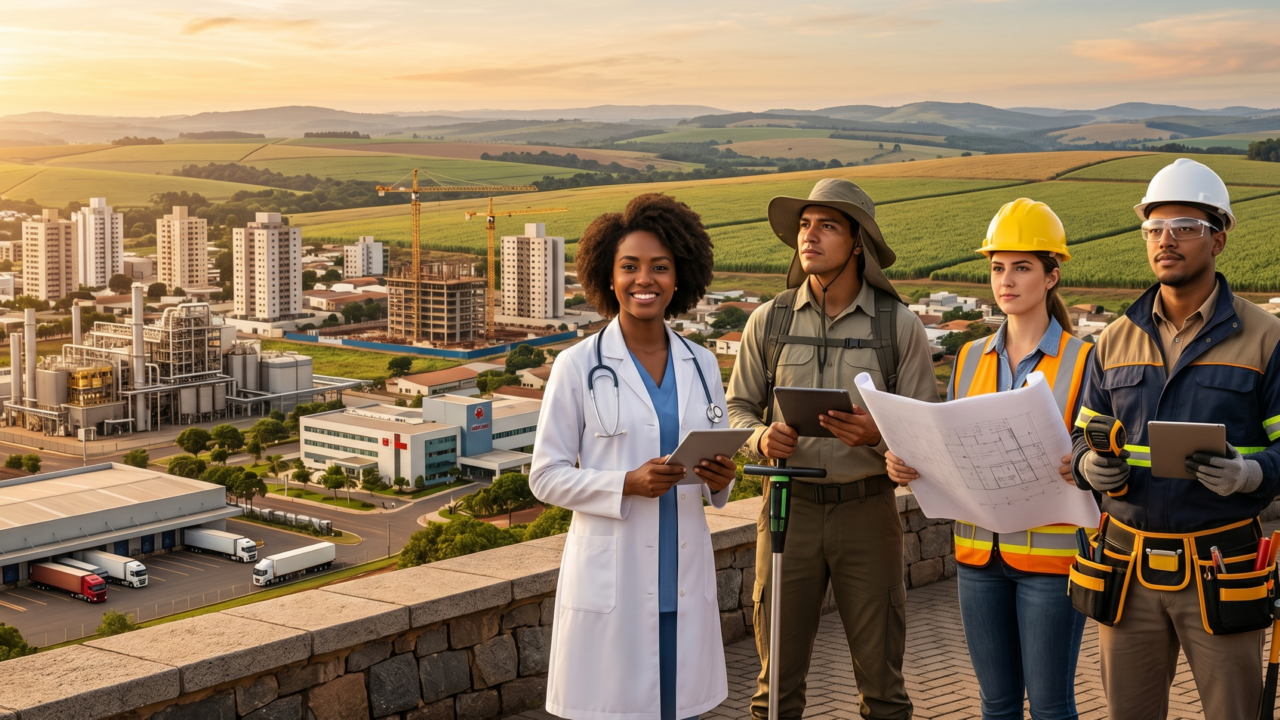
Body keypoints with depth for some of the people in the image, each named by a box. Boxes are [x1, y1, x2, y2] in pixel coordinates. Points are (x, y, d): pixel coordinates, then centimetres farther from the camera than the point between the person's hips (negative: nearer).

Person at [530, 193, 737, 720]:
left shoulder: (701, 365, 10)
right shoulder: (577, 367, -4)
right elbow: (546, 476, -5)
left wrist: (719, 481, -6)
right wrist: (627, 484, -19)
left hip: (685, 575, 4)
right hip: (610, 574, -4)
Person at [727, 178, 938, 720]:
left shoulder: (899, 325, -1)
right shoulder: (768, 321, 4)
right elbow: (738, 407, 10)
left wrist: (878, 435, -21)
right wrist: (761, 438, -12)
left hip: (868, 508, -1)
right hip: (789, 506, 1)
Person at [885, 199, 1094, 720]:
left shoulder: (1083, 361, -5)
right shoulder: (971, 359, 9)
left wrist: (1082, 470, -28)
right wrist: (908, 467, -7)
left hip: (1050, 553, -4)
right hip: (980, 552, 4)